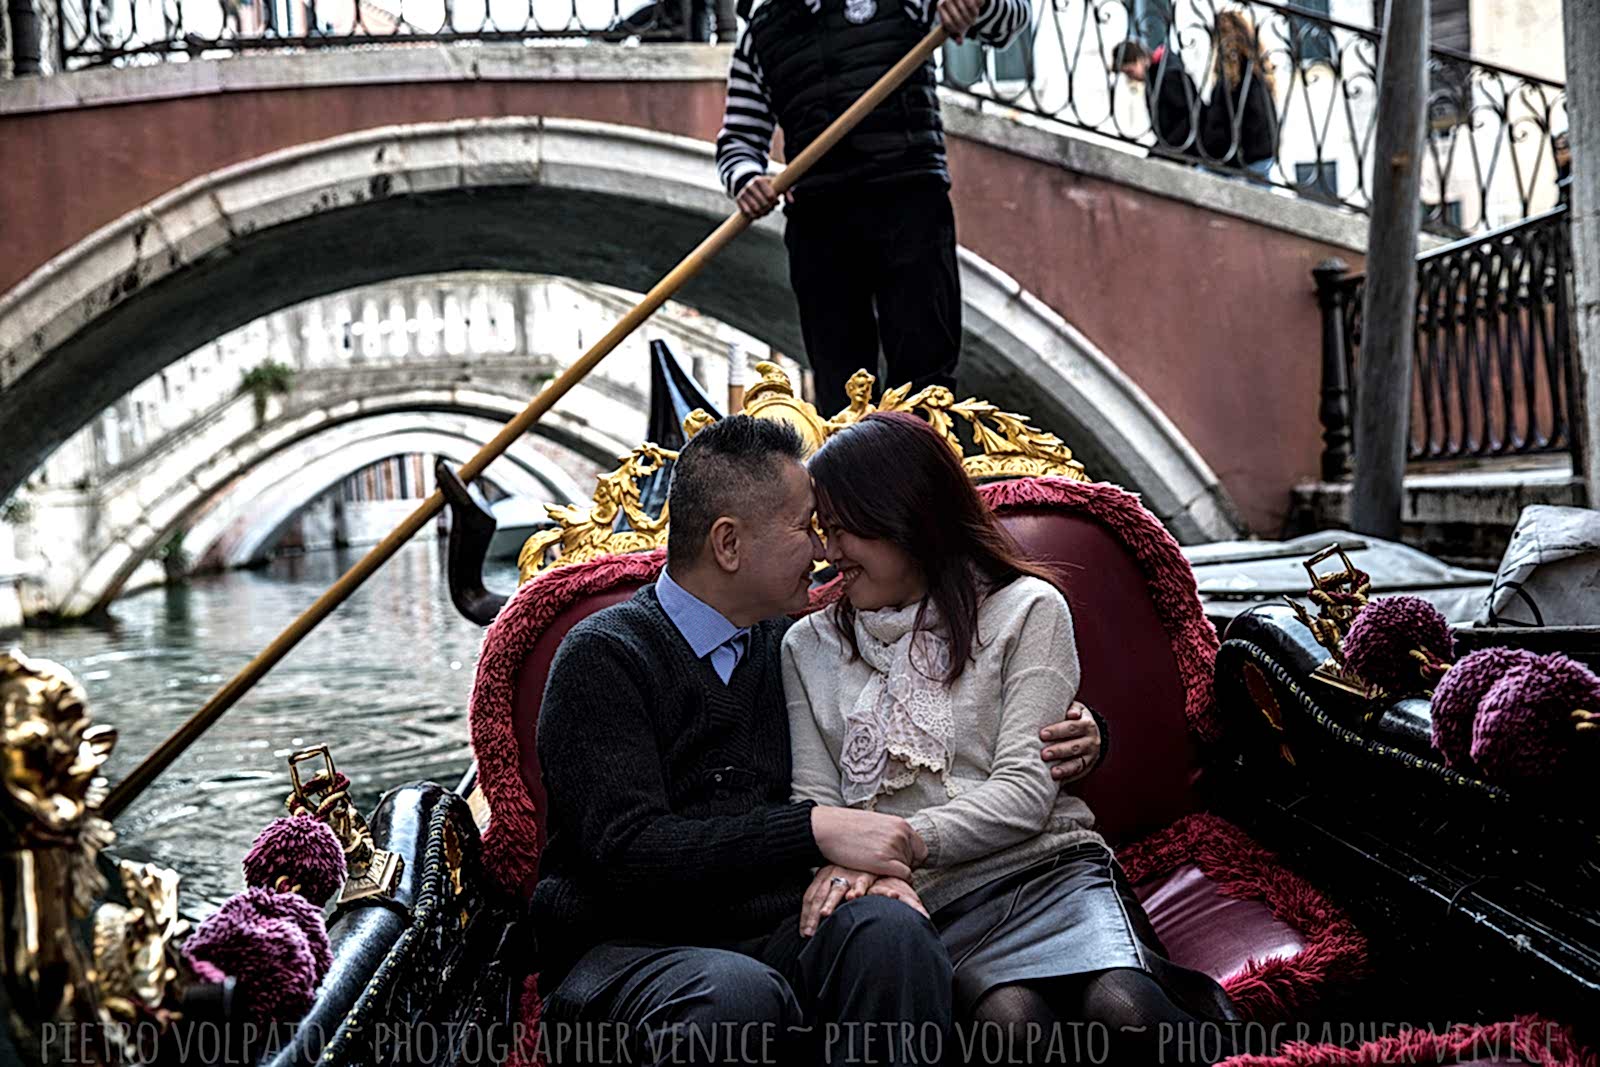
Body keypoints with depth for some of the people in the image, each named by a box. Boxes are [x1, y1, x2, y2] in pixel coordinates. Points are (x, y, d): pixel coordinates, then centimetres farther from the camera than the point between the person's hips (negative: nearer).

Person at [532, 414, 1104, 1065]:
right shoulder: (603, 656, -2)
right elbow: (629, 850, -15)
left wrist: (1055, 745, 8)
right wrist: (813, 831, -22)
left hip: (779, 938, 5)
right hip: (630, 953, -4)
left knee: (888, 926, -28)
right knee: (737, 992, -37)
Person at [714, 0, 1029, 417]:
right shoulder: (758, 35, 19)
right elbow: (738, 139, 19)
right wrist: (746, 179, -5)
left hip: (909, 199, -2)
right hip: (817, 218, 3)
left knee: (923, 369, -10)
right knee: (837, 384, 0)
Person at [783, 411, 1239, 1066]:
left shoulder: (1026, 608, 9)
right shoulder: (810, 648, 18)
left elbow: (1026, 788, -1)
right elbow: (815, 801, 8)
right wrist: (852, 863, -15)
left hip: (1048, 868, -1)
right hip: (928, 903, 1)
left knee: (1122, 1009, -33)